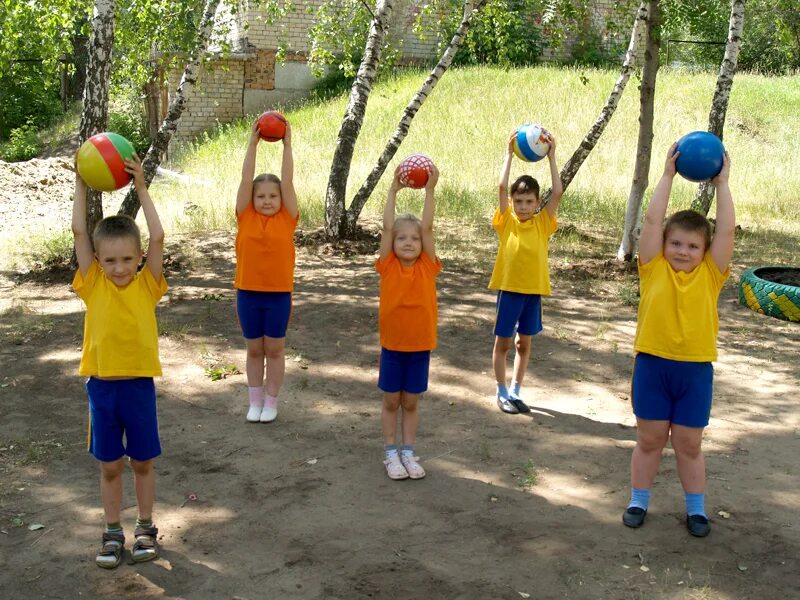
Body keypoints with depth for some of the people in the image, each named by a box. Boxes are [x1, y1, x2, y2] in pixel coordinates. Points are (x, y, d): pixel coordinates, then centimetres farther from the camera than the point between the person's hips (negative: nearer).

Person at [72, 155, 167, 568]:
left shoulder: (147, 286, -4)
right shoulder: (92, 285, -2)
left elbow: (158, 238, -14)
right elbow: (79, 231, -8)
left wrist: (141, 188, -14)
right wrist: (81, 182, -7)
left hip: (138, 383, 0)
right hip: (101, 384, 1)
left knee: (142, 462, 13)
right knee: (109, 466, 12)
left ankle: (145, 528, 28)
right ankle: (112, 533, 26)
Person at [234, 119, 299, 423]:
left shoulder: (287, 218, -3)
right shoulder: (245, 216, -2)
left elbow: (287, 180, -9)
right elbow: (246, 179, -7)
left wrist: (287, 144, -9)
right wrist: (253, 143, -11)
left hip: (279, 293, -1)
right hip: (248, 292, 1)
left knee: (274, 349, 9)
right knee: (254, 349, 12)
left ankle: (271, 401, 21)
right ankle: (255, 401, 24)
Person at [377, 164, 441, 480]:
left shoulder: (427, 267, -5)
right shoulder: (387, 266, -6)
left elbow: (427, 227, -11)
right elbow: (387, 227, -13)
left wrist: (429, 190, -14)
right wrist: (394, 190, -14)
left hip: (420, 346, 1)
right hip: (392, 345, -1)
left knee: (411, 403, 13)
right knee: (391, 402, 10)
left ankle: (408, 452, 24)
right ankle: (391, 453, 22)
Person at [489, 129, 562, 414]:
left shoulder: (543, 223, 0)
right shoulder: (506, 221, -5)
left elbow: (558, 192, -10)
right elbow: (502, 187, -15)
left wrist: (551, 157, -11)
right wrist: (509, 154, -15)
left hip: (534, 288, 2)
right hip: (509, 287, -2)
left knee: (524, 342, 13)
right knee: (503, 342, 6)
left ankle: (515, 390, 26)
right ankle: (502, 392, 19)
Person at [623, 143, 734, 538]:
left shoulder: (710, 274, 1)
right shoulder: (654, 269, -1)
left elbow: (726, 228, -4)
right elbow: (652, 220, -6)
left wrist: (721, 183, -1)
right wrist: (668, 174, -5)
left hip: (695, 368, 1)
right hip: (652, 364, 0)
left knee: (689, 445, 12)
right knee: (649, 439, 12)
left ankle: (696, 508, 28)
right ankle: (638, 501, 27)